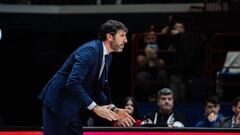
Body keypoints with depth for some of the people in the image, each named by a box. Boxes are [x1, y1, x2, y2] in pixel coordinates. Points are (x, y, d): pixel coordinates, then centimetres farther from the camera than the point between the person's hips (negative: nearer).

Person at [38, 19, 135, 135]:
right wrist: (95, 107, -27)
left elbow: (97, 90, 16)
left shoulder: (107, 56, 10)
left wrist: (113, 110, 3)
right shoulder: (89, 51, -19)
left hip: (74, 109, 9)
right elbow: (73, 83, -28)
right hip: (58, 104, -9)